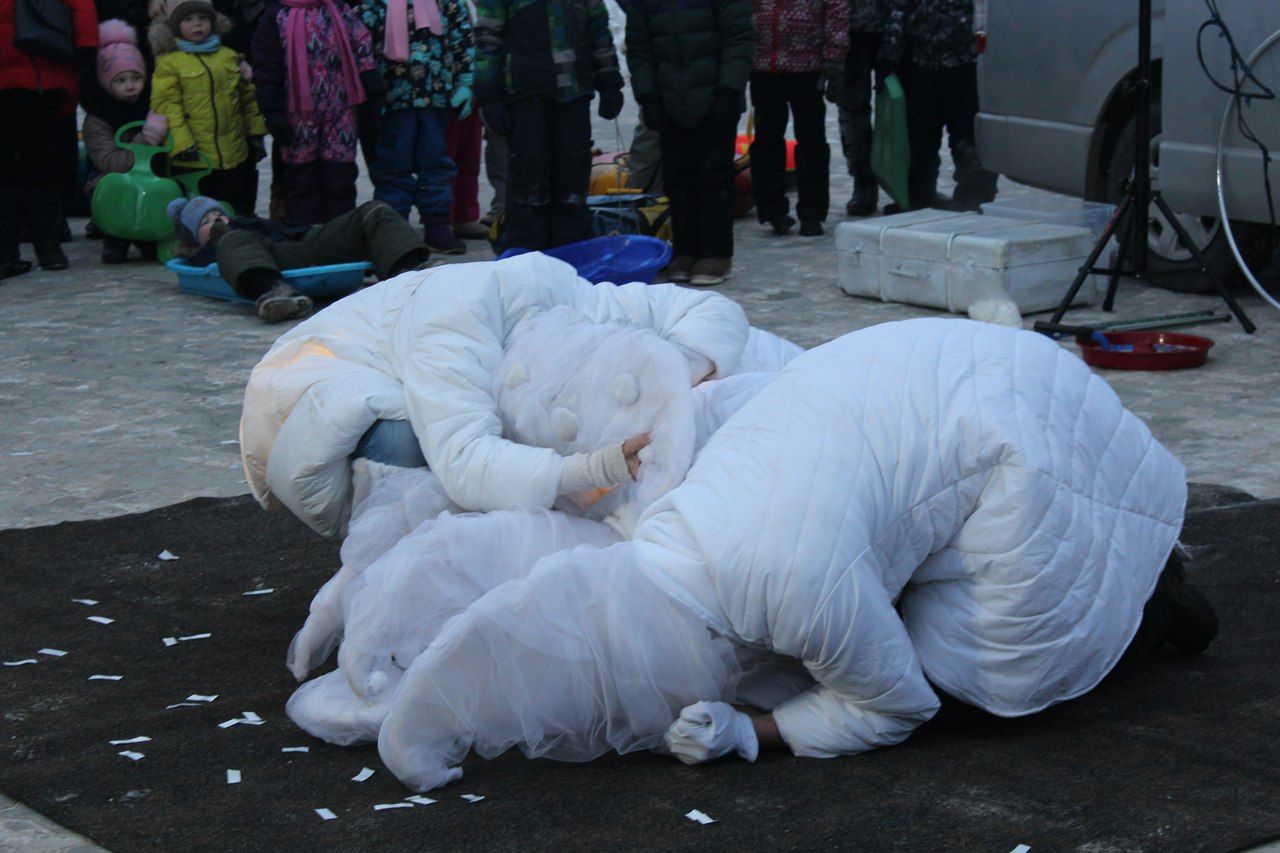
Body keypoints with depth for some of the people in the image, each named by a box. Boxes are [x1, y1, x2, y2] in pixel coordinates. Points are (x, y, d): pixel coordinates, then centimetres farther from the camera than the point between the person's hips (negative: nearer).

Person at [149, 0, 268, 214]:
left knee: (238, 212, 13)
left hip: (235, 156, 5)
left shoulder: (229, 57, 12)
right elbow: (166, 106, -11)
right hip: (194, 157, -4)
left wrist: (255, 134, 14)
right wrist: (181, 143, -18)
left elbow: (248, 98, 17)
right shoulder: (168, 62, -5)